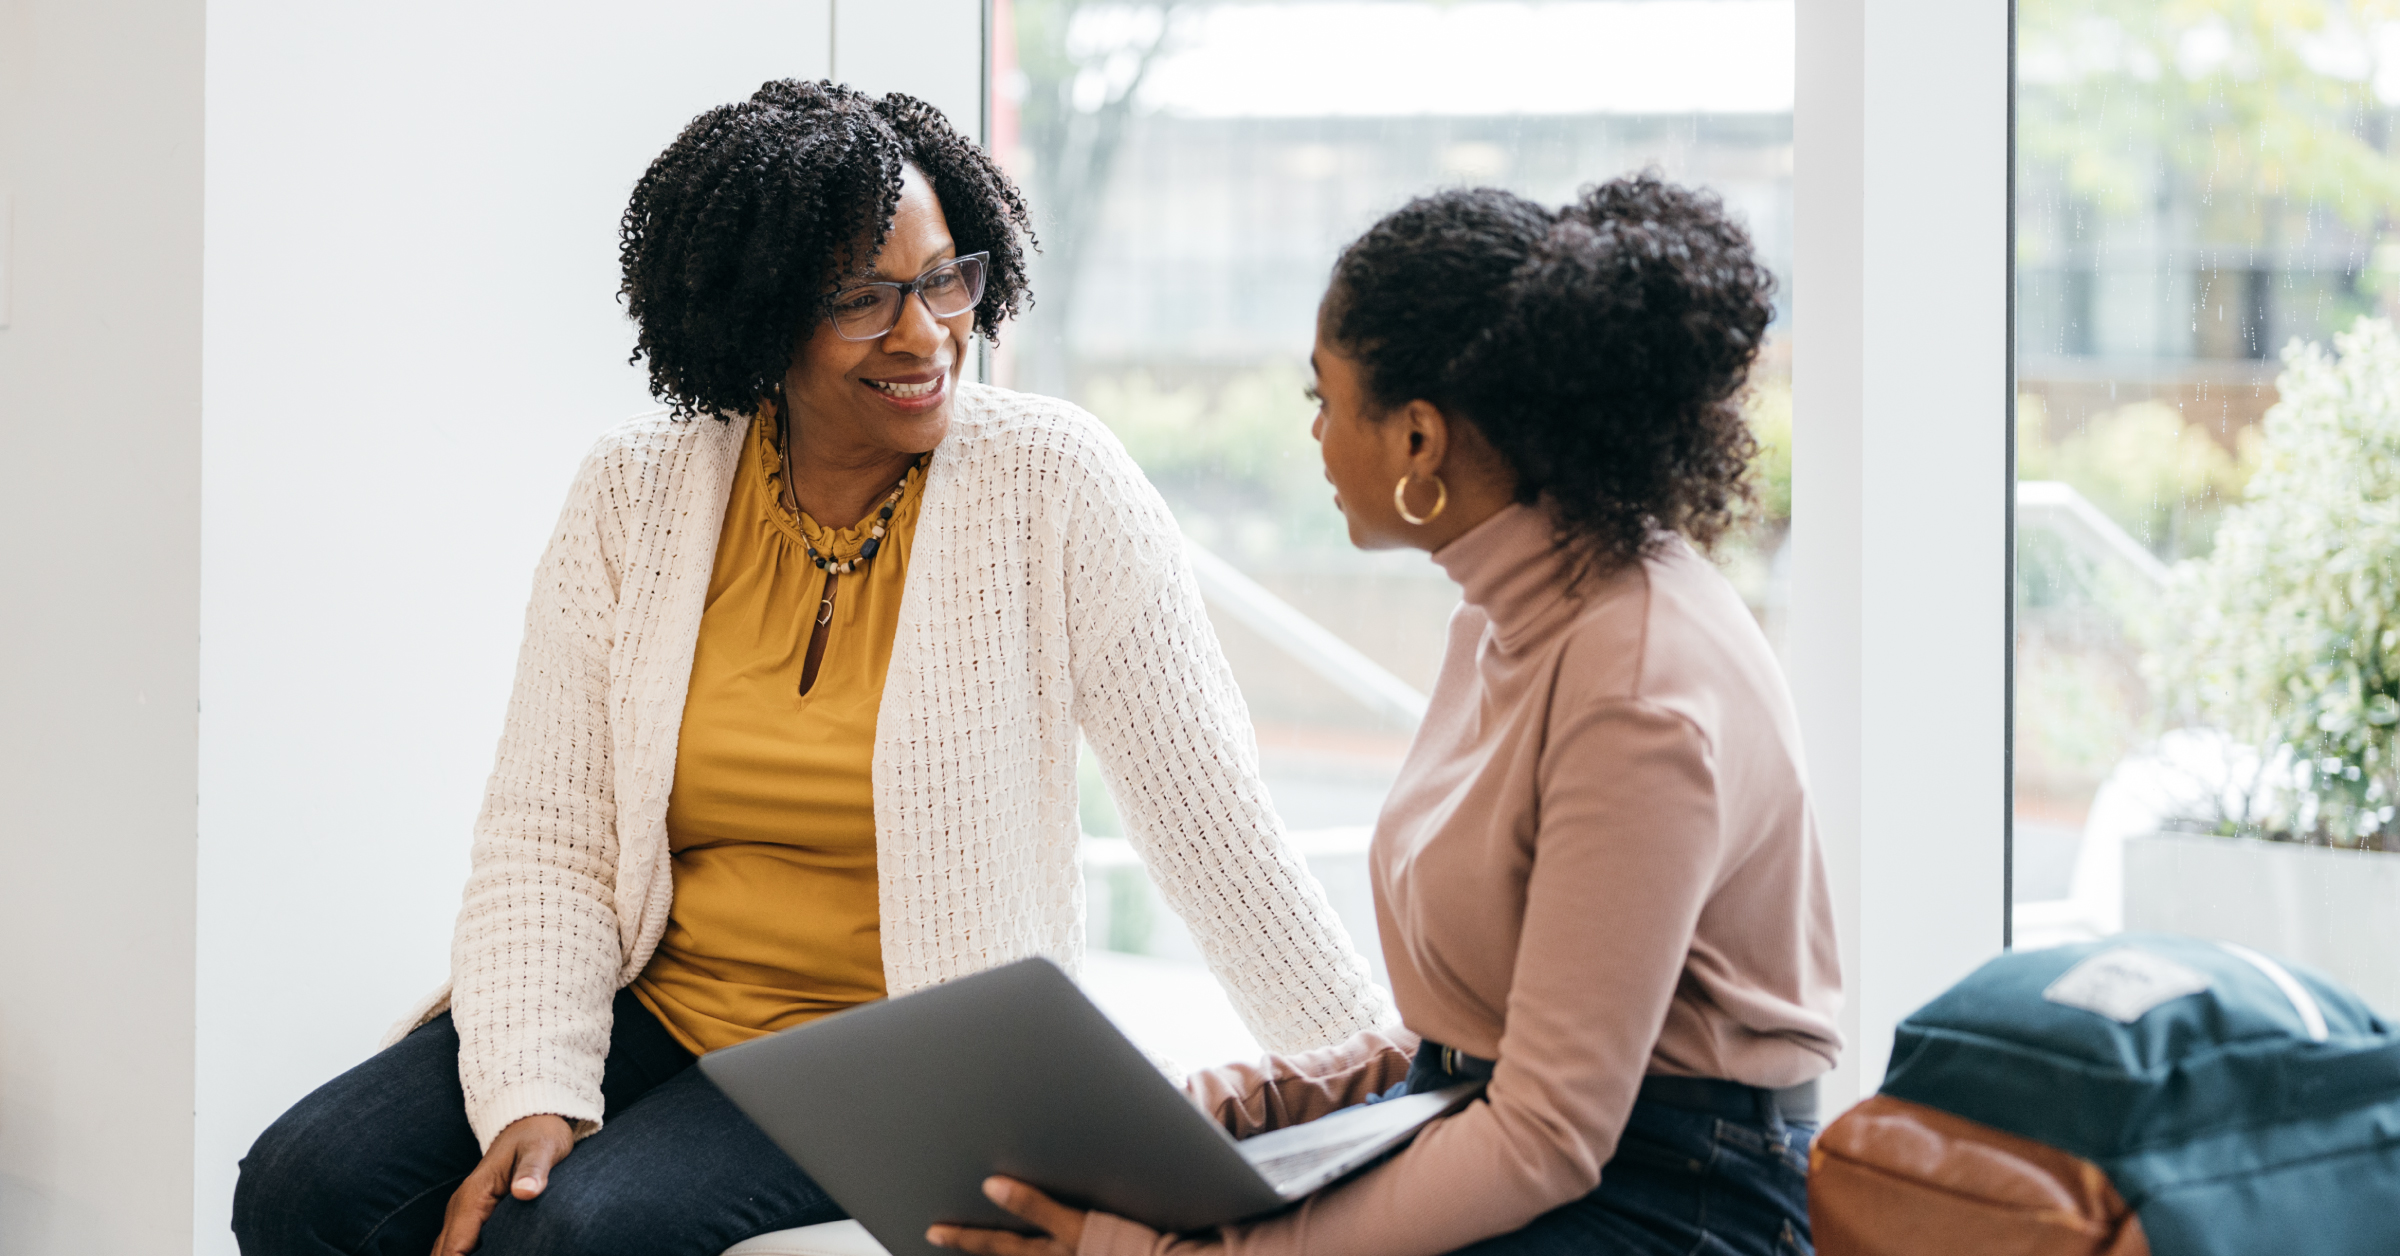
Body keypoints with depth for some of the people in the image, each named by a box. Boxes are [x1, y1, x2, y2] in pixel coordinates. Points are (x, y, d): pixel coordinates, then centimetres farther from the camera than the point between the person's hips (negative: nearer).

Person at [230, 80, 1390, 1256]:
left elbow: (1213, 828, -8)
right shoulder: (634, 494, -1)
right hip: (649, 1012, 3)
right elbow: (546, 842, -3)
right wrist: (533, 1095, -17)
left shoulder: (1051, 487, -9)